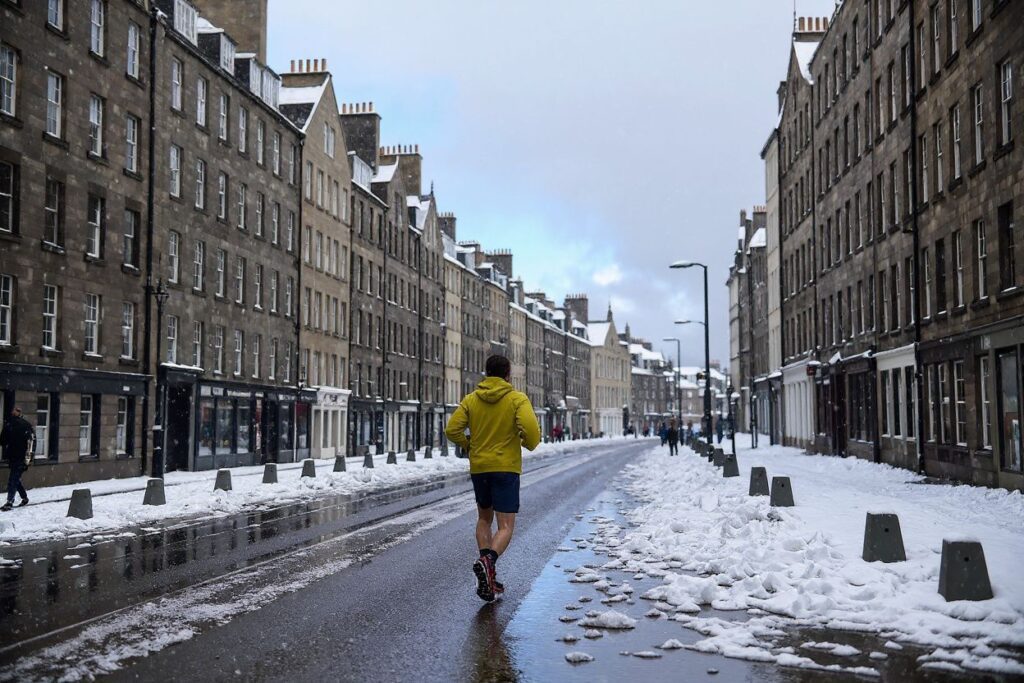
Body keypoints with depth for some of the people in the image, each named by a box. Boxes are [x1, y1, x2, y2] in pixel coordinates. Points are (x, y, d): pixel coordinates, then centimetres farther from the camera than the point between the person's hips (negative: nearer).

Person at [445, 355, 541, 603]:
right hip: (506, 468, -4)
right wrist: (530, 444, 3)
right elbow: (530, 429, -19)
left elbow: (452, 430, -4)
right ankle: (488, 561, -31)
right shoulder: (517, 399, -5)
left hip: (478, 468, 4)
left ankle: (489, 578, 11)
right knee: (506, 526, -1)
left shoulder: (470, 400, 4)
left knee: (484, 519, 21)